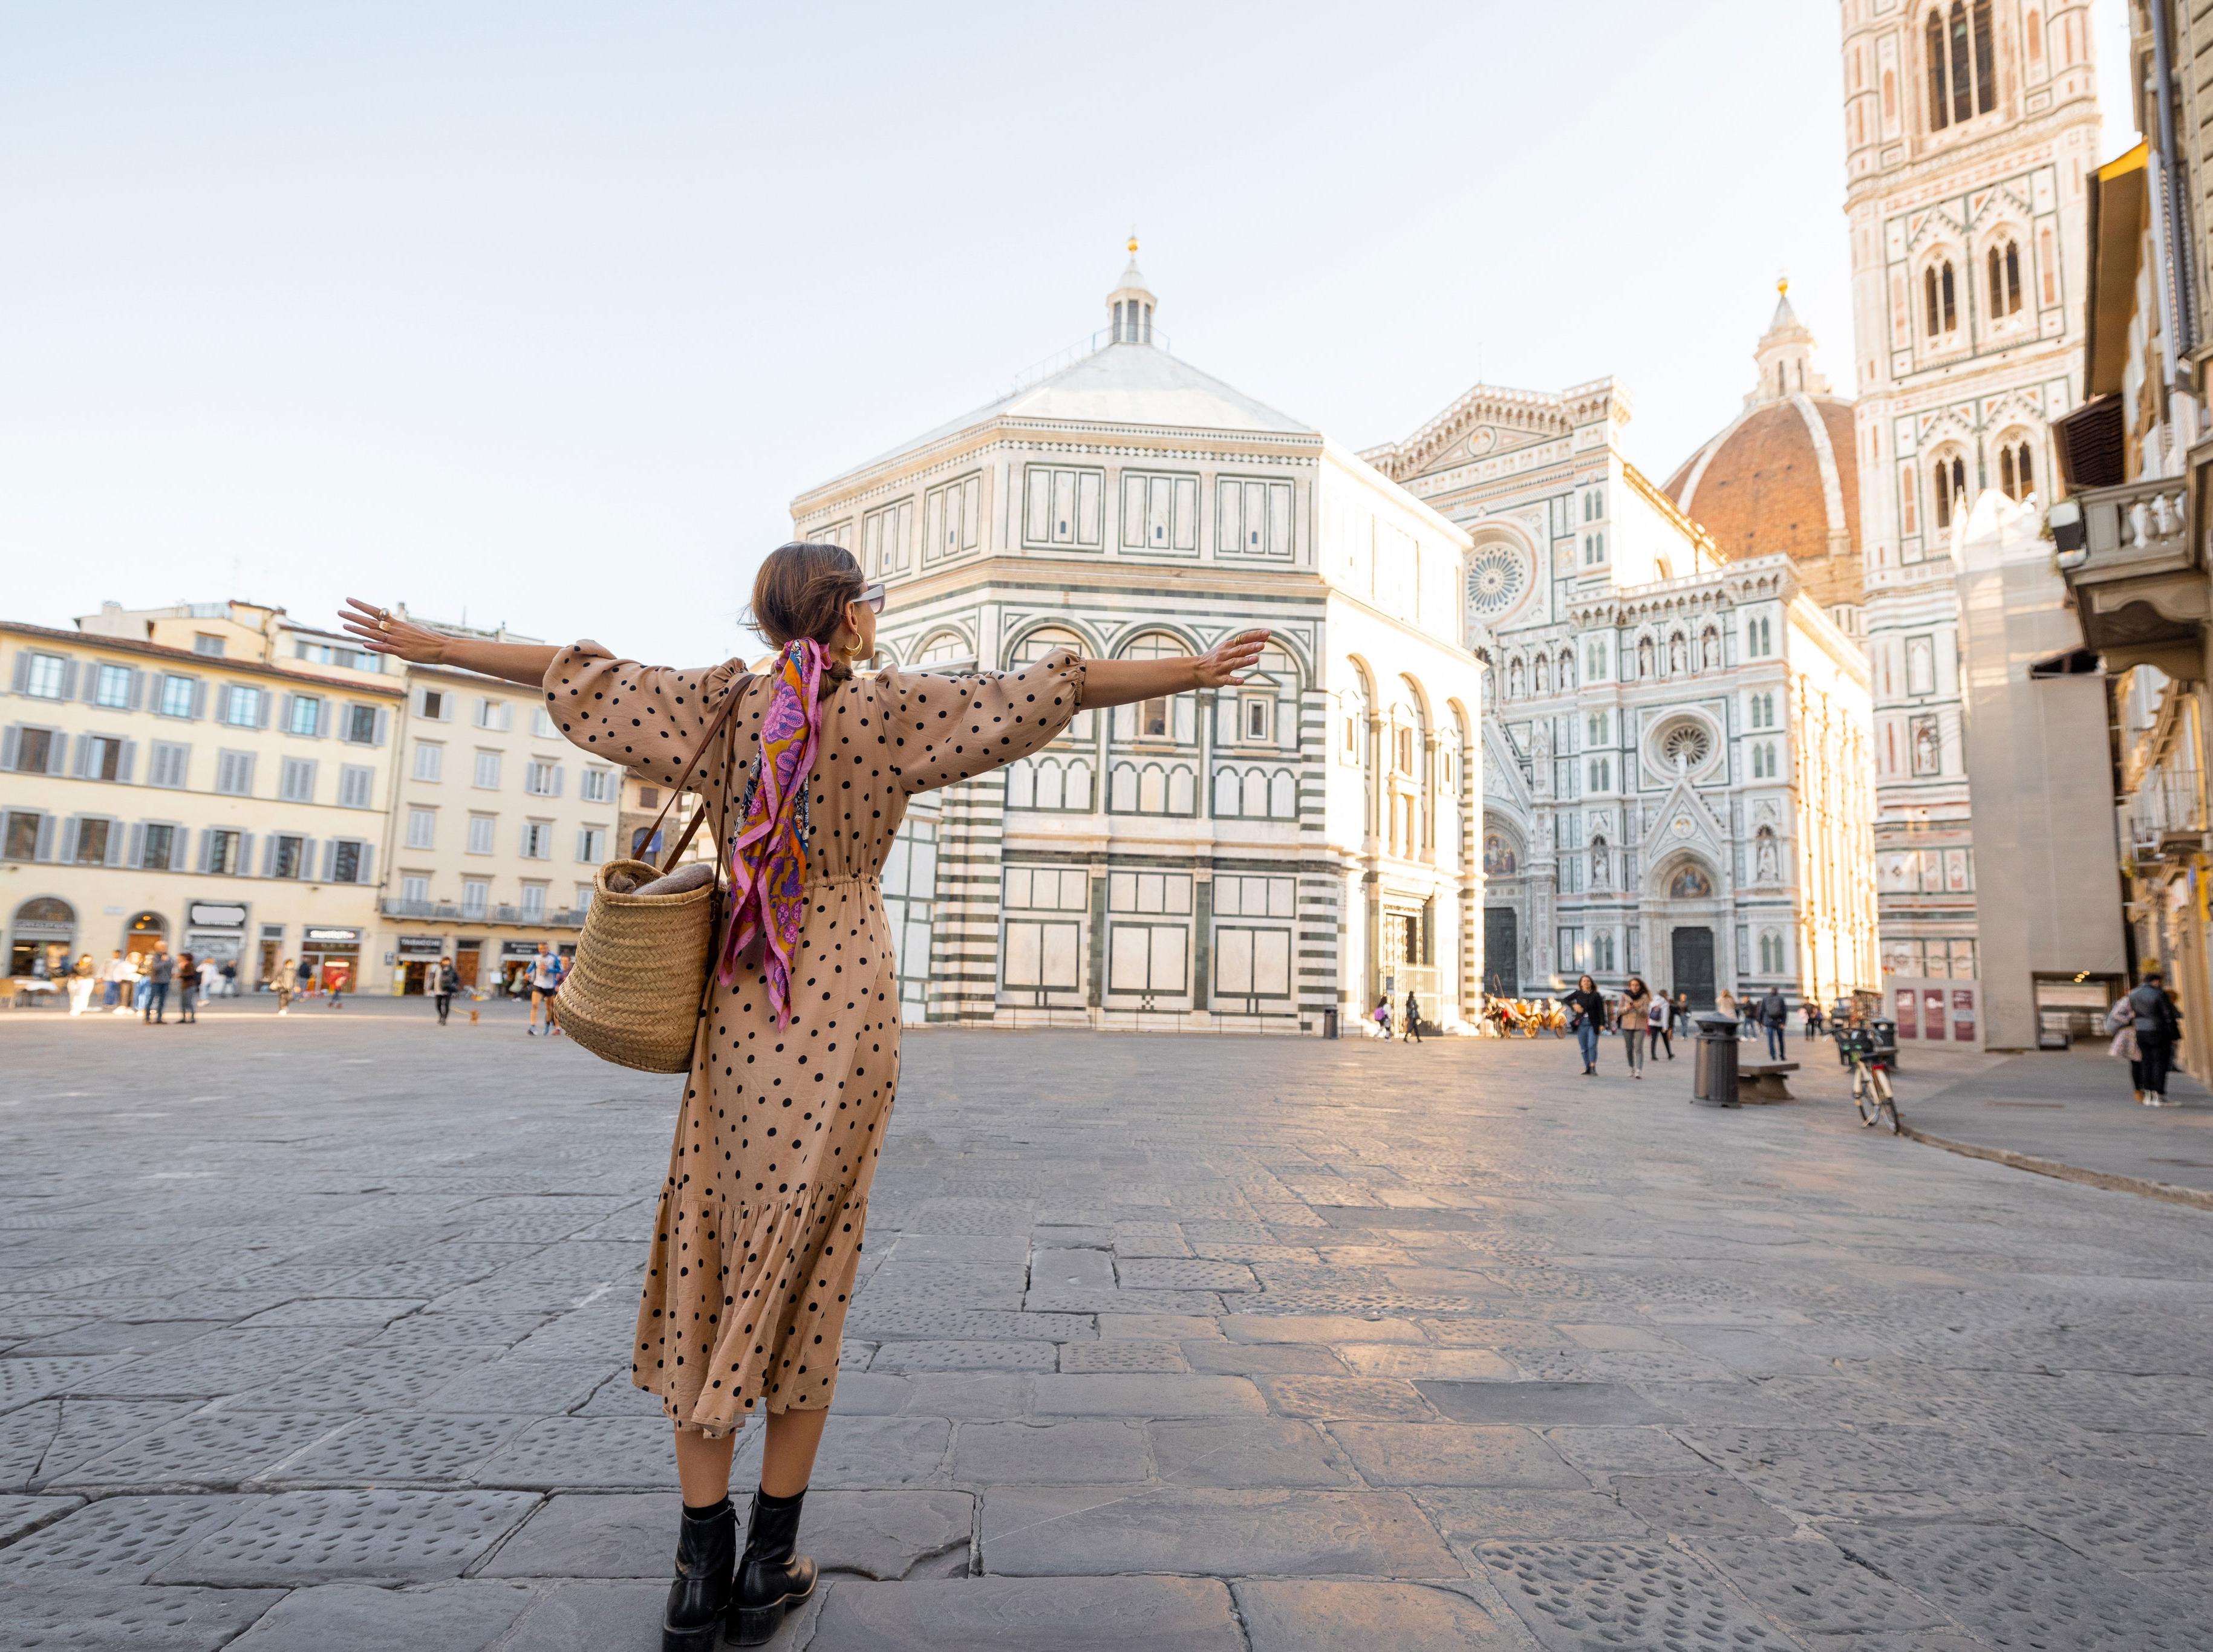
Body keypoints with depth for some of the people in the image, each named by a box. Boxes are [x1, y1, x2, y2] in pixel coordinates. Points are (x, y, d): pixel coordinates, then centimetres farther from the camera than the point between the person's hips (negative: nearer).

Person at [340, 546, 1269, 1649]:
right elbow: (1054, 688, -9)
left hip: (738, 1013, 3)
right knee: (804, 1277, 7)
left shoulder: (726, 705, 4)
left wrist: (428, 646, 22)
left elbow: (580, 674, 10)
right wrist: (1196, 673, -5)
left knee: (709, 1267, 9)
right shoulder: (892, 712, -4)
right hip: (847, 1010, -2)